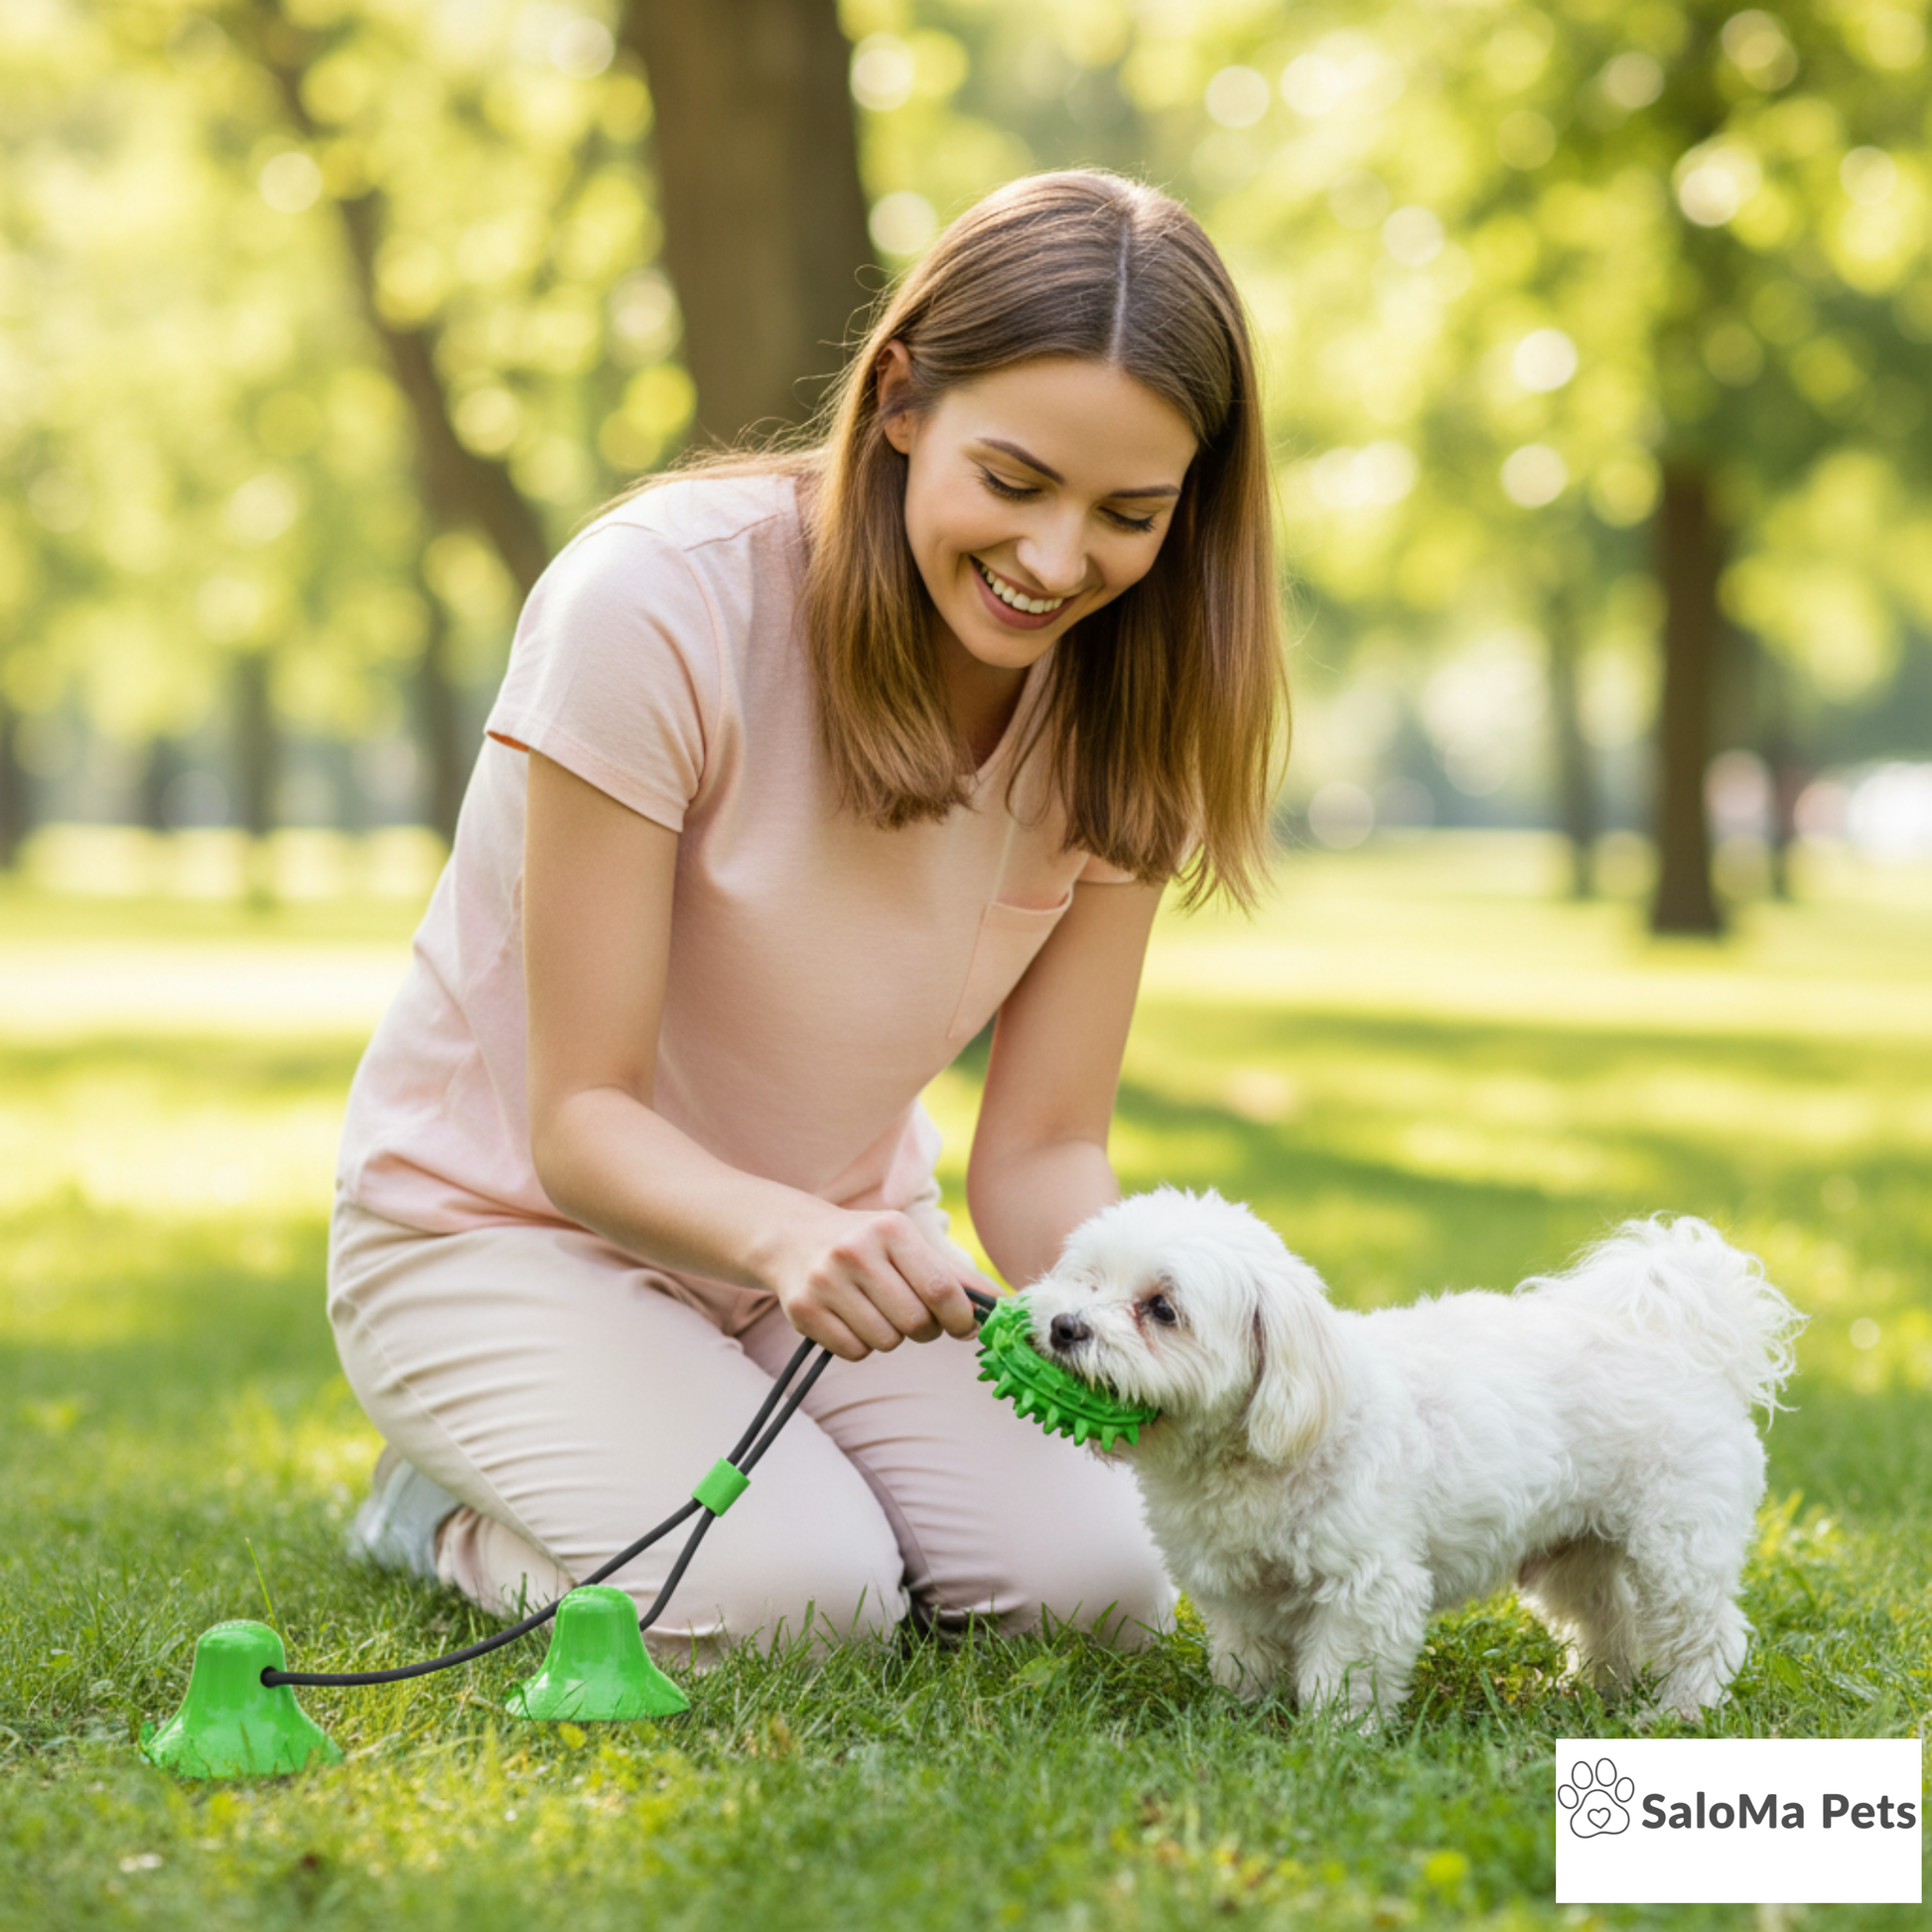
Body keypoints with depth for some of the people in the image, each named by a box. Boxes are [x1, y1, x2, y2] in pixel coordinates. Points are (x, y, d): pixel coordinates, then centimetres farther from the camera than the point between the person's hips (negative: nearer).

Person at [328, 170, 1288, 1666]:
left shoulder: (1120, 709, -11)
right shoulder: (661, 603, -27)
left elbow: (1044, 1147, -10)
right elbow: (580, 1117, -24)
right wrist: (787, 1232, -46)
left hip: (839, 1240, 5)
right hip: (508, 1223, -4)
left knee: (1095, 1573, -18)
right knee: (790, 1596, -27)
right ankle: (453, 1507, 5)